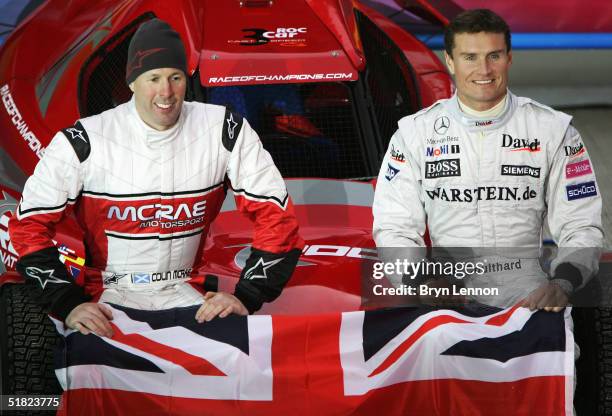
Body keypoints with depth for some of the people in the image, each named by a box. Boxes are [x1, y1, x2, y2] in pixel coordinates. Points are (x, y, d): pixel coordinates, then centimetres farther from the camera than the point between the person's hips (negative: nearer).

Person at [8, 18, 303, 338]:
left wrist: (246, 298, -12)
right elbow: (29, 225, -4)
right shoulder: (82, 142, -9)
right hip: (106, 295, -2)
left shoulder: (224, 130, -4)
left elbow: (275, 216, -2)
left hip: (186, 295, 2)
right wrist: (69, 304, -14)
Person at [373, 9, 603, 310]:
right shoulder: (414, 132, 7)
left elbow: (581, 227, 4)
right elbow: (394, 228, 5)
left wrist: (562, 283, -17)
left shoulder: (552, 129, 6)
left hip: (522, 285, 0)